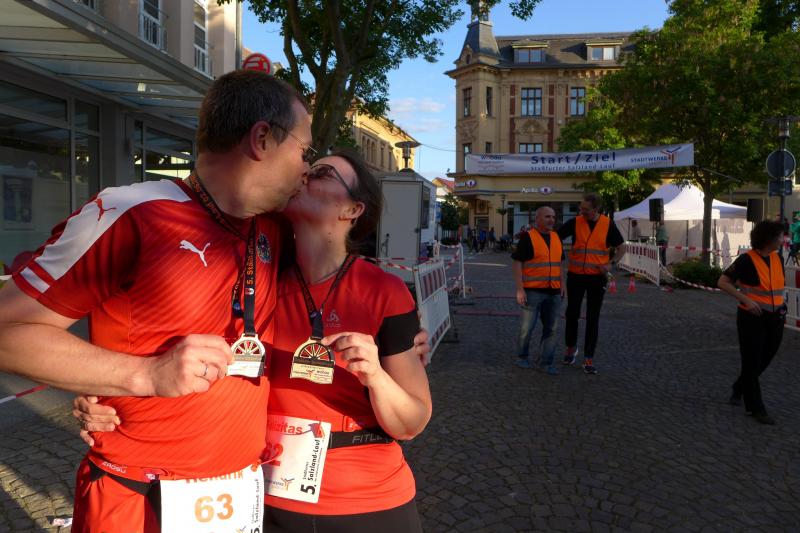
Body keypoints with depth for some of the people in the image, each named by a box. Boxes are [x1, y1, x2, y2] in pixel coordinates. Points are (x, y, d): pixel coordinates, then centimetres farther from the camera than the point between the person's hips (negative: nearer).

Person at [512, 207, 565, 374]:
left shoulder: (556, 238, 11)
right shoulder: (528, 237, -7)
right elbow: (517, 263, -9)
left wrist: (562, 284, 11)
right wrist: (520, 289, -14)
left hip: (553, 292, 6)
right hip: (533, 291, -6)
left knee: (550, 329, 9)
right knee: (527, 327, 1)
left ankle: (546, 362, 20)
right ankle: (522, 357, 23)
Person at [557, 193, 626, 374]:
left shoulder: (608, 224, -3)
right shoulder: (575, 222, -3)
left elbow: (621, 247, 6)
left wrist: (611, 264, -8)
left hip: (597, 277, -1)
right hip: (575, 276, 1)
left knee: (592, 318, 3)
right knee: (572, 313, 10)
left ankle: (589, 358, 10)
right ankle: (571, 347, 33)